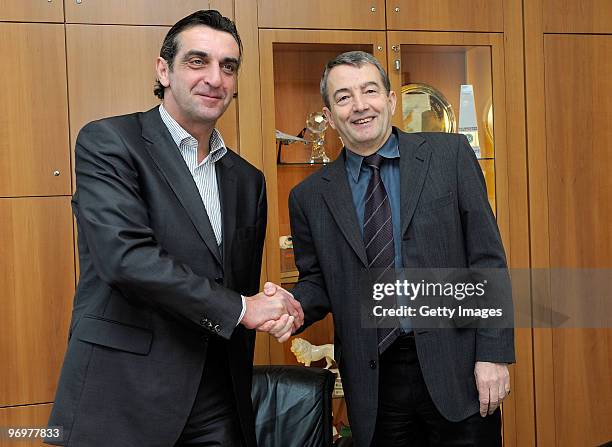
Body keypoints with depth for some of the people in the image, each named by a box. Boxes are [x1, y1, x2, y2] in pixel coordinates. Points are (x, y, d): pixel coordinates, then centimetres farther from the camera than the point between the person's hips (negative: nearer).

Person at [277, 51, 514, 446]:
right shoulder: (310, 196, 3)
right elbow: (316, 281, 9)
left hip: (456, 370, -1)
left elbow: (487, 258, -3)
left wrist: (493, 353, -8)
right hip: (373, 381, 2)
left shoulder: (450, 155, -2)